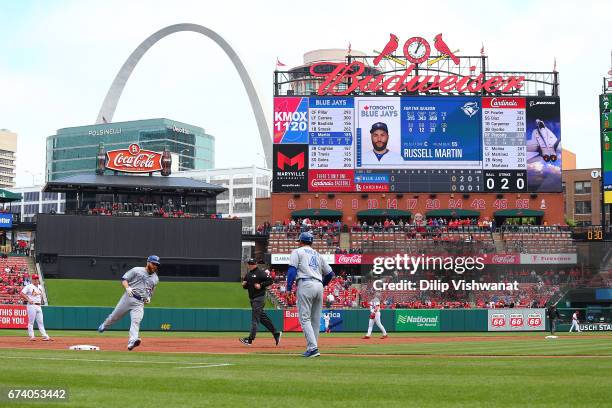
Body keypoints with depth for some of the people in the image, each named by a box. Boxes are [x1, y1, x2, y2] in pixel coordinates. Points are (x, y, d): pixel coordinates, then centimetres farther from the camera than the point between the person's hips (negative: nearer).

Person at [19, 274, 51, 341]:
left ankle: (45, 336, 4)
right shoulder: (29, 286, -5)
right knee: (31, 321, -3)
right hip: (32, 305, -6)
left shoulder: (40, 287, 15)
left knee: (40, 322, 6)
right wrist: (28, 300, -15)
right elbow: (21, 293, -10)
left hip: (39, 306, 6)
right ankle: (31, 336, 0)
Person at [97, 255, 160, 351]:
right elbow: (124, 279, 0)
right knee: (115, 316, 9)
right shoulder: (137, 270, 2)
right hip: (128, 297, -2)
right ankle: (104, 325, 39)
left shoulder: (155, 279, 17)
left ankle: (132, 341, -33)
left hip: (140, 303, 2)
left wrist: (148, 297, 7)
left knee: (136, 321, -19)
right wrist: (127, 287, -19)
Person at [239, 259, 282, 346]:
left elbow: (270, 281, -12)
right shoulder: (247, 274, 16)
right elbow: (245, 286, 22)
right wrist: (244, 284, 0)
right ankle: (276, 334, 19)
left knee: (255, 318, -10)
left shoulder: (261, 273, -8)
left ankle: (250, 339, -12)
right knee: (262, 317, 11)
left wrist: (261, 285, -21)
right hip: (252, 299, 9)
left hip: (259, 298, -9)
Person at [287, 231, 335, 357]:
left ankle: (313, 347, -21)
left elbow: (292, 270, -5)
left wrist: (288, 289, -6)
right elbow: (330, 273, 22)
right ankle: (312, 348, 9)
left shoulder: (297, 251, 9)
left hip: (305, 285, -6)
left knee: (305, 318, -8)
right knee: (315, 319, 9)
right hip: (319, 286, 6)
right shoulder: (318, 255, 25)